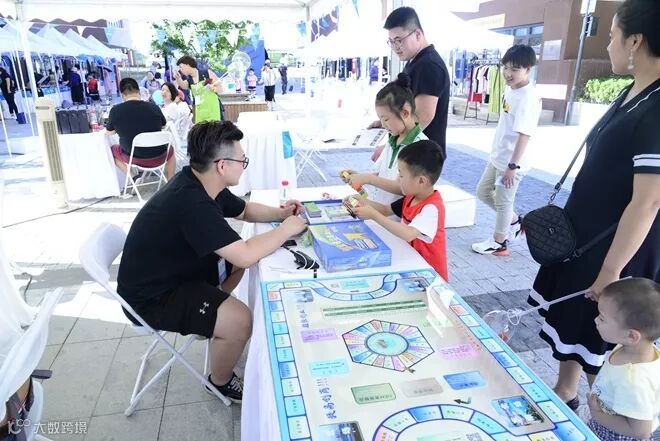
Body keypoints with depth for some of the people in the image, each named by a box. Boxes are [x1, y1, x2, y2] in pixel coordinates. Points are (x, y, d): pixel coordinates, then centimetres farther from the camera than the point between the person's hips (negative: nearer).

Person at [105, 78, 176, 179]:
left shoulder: (115, 110, -11)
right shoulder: (154, 107, -10)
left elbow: (109, 132, 9)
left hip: (133, 158, 0)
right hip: (158, 157, 1)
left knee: (113, 150, 30)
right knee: (170, 150, 35)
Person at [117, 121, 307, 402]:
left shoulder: (201, 183, -4)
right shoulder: (192, 203, -33)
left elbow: (245, 210, 13)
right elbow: (245, 255, -35)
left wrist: (280, 213, -4)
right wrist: (285, 230, -20)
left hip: (174, 270, 10)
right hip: (150, 297, -10)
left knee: (239, 260, 14)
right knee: (240, 321, -21)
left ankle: (213, 308, 27)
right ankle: (220, 382, 7)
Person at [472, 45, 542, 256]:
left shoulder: (528, 97, -21)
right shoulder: (511, 90, 6)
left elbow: (524, 134, -25)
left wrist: (513, 166, -27)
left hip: (511, 162, -9)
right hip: (498, 157, 9)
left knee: (503, 202, 5)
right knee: (483, 192, 20)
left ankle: (498, 242, 23)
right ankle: (514, 221, 36)